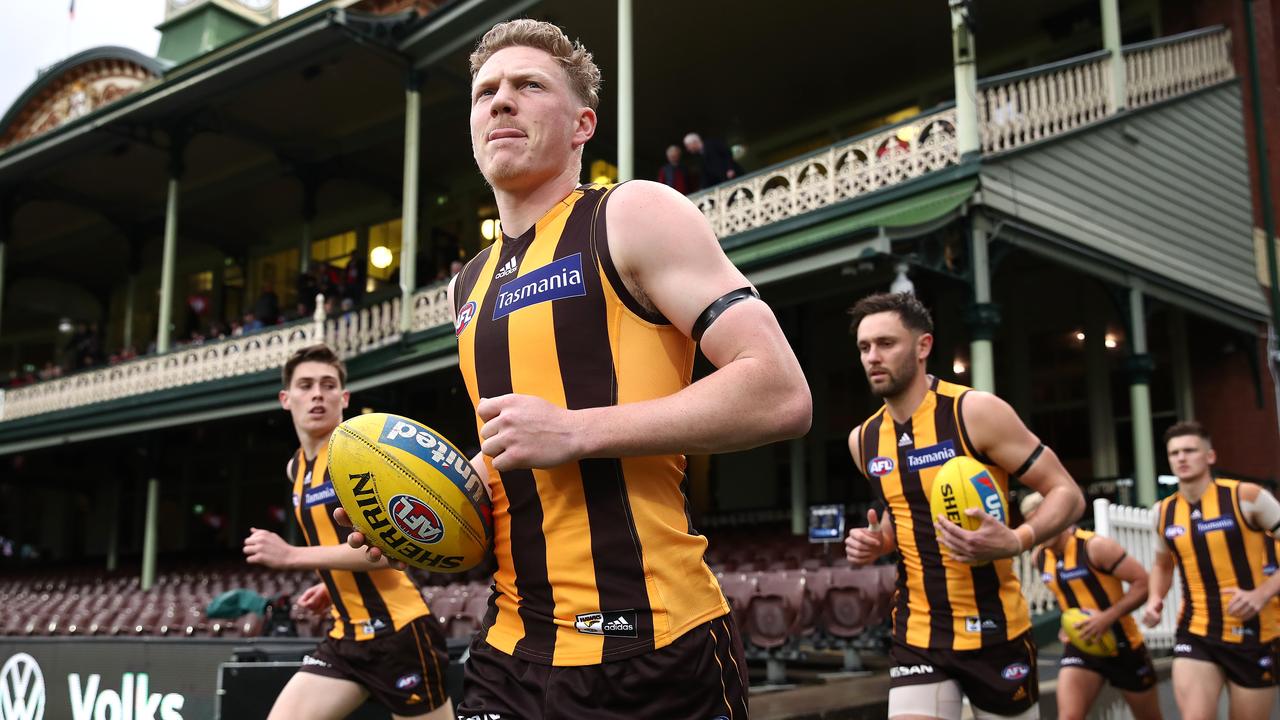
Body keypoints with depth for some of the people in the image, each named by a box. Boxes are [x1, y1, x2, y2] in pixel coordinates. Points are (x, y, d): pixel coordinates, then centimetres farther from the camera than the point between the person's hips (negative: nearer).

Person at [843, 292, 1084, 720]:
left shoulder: (976, 411, -13)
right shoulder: (863, 440, 3)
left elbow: (1067, 494, -11)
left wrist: (1015, 542, -29)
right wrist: (877, 541, 0)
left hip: (994, 630, -3)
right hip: (917, 636, 4)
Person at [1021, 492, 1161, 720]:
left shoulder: (1095, 547, -21)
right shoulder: (1040, 558, -1)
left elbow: (1144, 583, -22)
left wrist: (1108, 617, -30)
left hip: (1123, 644, -4)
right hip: (1080, 646, 4)